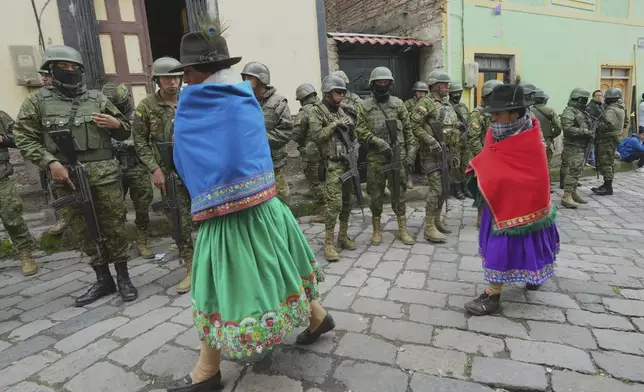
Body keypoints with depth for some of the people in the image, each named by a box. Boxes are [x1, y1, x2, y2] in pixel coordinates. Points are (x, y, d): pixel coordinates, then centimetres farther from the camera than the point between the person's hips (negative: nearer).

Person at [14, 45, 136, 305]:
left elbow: (124, 133, 15)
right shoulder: (37, 101, 7)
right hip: (68, 177, 1)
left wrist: (116, 124, -8)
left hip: (104, 173, -1)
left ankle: (123, 278, 14)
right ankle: (103, 280, 21)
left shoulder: (97, 98, 10)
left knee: (113, 226, 2)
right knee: (84, 230, 8)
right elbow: (25, 139, 3)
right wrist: (51, 163, -11)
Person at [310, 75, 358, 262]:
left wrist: (354, 150, 2)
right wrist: (335, 124, -14)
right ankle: (328, 243, -3)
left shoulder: (342, 111, 15)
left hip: (348, 162, 7)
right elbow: (317, 136, -16)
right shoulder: (317, 111, -4)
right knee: (334, 203, -11)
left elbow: (354, 135, 20)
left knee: (346, 201, 11)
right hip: (333, 164, -7)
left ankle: (343, 236, 23)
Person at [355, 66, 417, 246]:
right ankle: (377, 230, 20)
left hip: (397, 156, 1)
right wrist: (377, 141, -17)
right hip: (375, 158, -1)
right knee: (376, 195, 7)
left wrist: (411, 152, 1)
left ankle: (402, 230, 17)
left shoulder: (398, 103, 7)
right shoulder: (365, 106, 3)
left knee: (399, 193, 6)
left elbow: (408, 129, 7)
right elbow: (360, 130, -3)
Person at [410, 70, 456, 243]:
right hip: (432, 153, -9)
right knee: (436, 188, -12)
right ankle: (429, 228, -6)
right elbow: (414, 125, -17)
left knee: (444, 188, 12)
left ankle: (437, 219, 26)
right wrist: (431, 140, -22)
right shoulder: (426, 103, -8)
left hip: (446, 152, 9)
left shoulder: (448, 106, 18)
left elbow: (454, 129, 22)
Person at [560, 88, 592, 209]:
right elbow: (568, 128, -25)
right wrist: (585, 132, -22)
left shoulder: (581, 111, 18)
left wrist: (590, 133, 9)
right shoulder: (569, 111, -13)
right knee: (573, 171, -13)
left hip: (581, 147, 10)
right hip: (573, 147, -10)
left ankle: (573, 193, 25)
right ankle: (566, 197, -11)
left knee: (577, 171, 15)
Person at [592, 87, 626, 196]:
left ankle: (608, 187, -3)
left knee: (605, 163, -6)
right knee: (609, 162, 16)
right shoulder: (621, 109, 13)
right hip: (614, 137, 10)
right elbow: (625, 123, 20)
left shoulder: (611, 110, -19)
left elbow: (609, 125, -31)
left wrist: (597, 125, -18)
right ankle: (607, 185, 25)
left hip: (607, 139, -10)